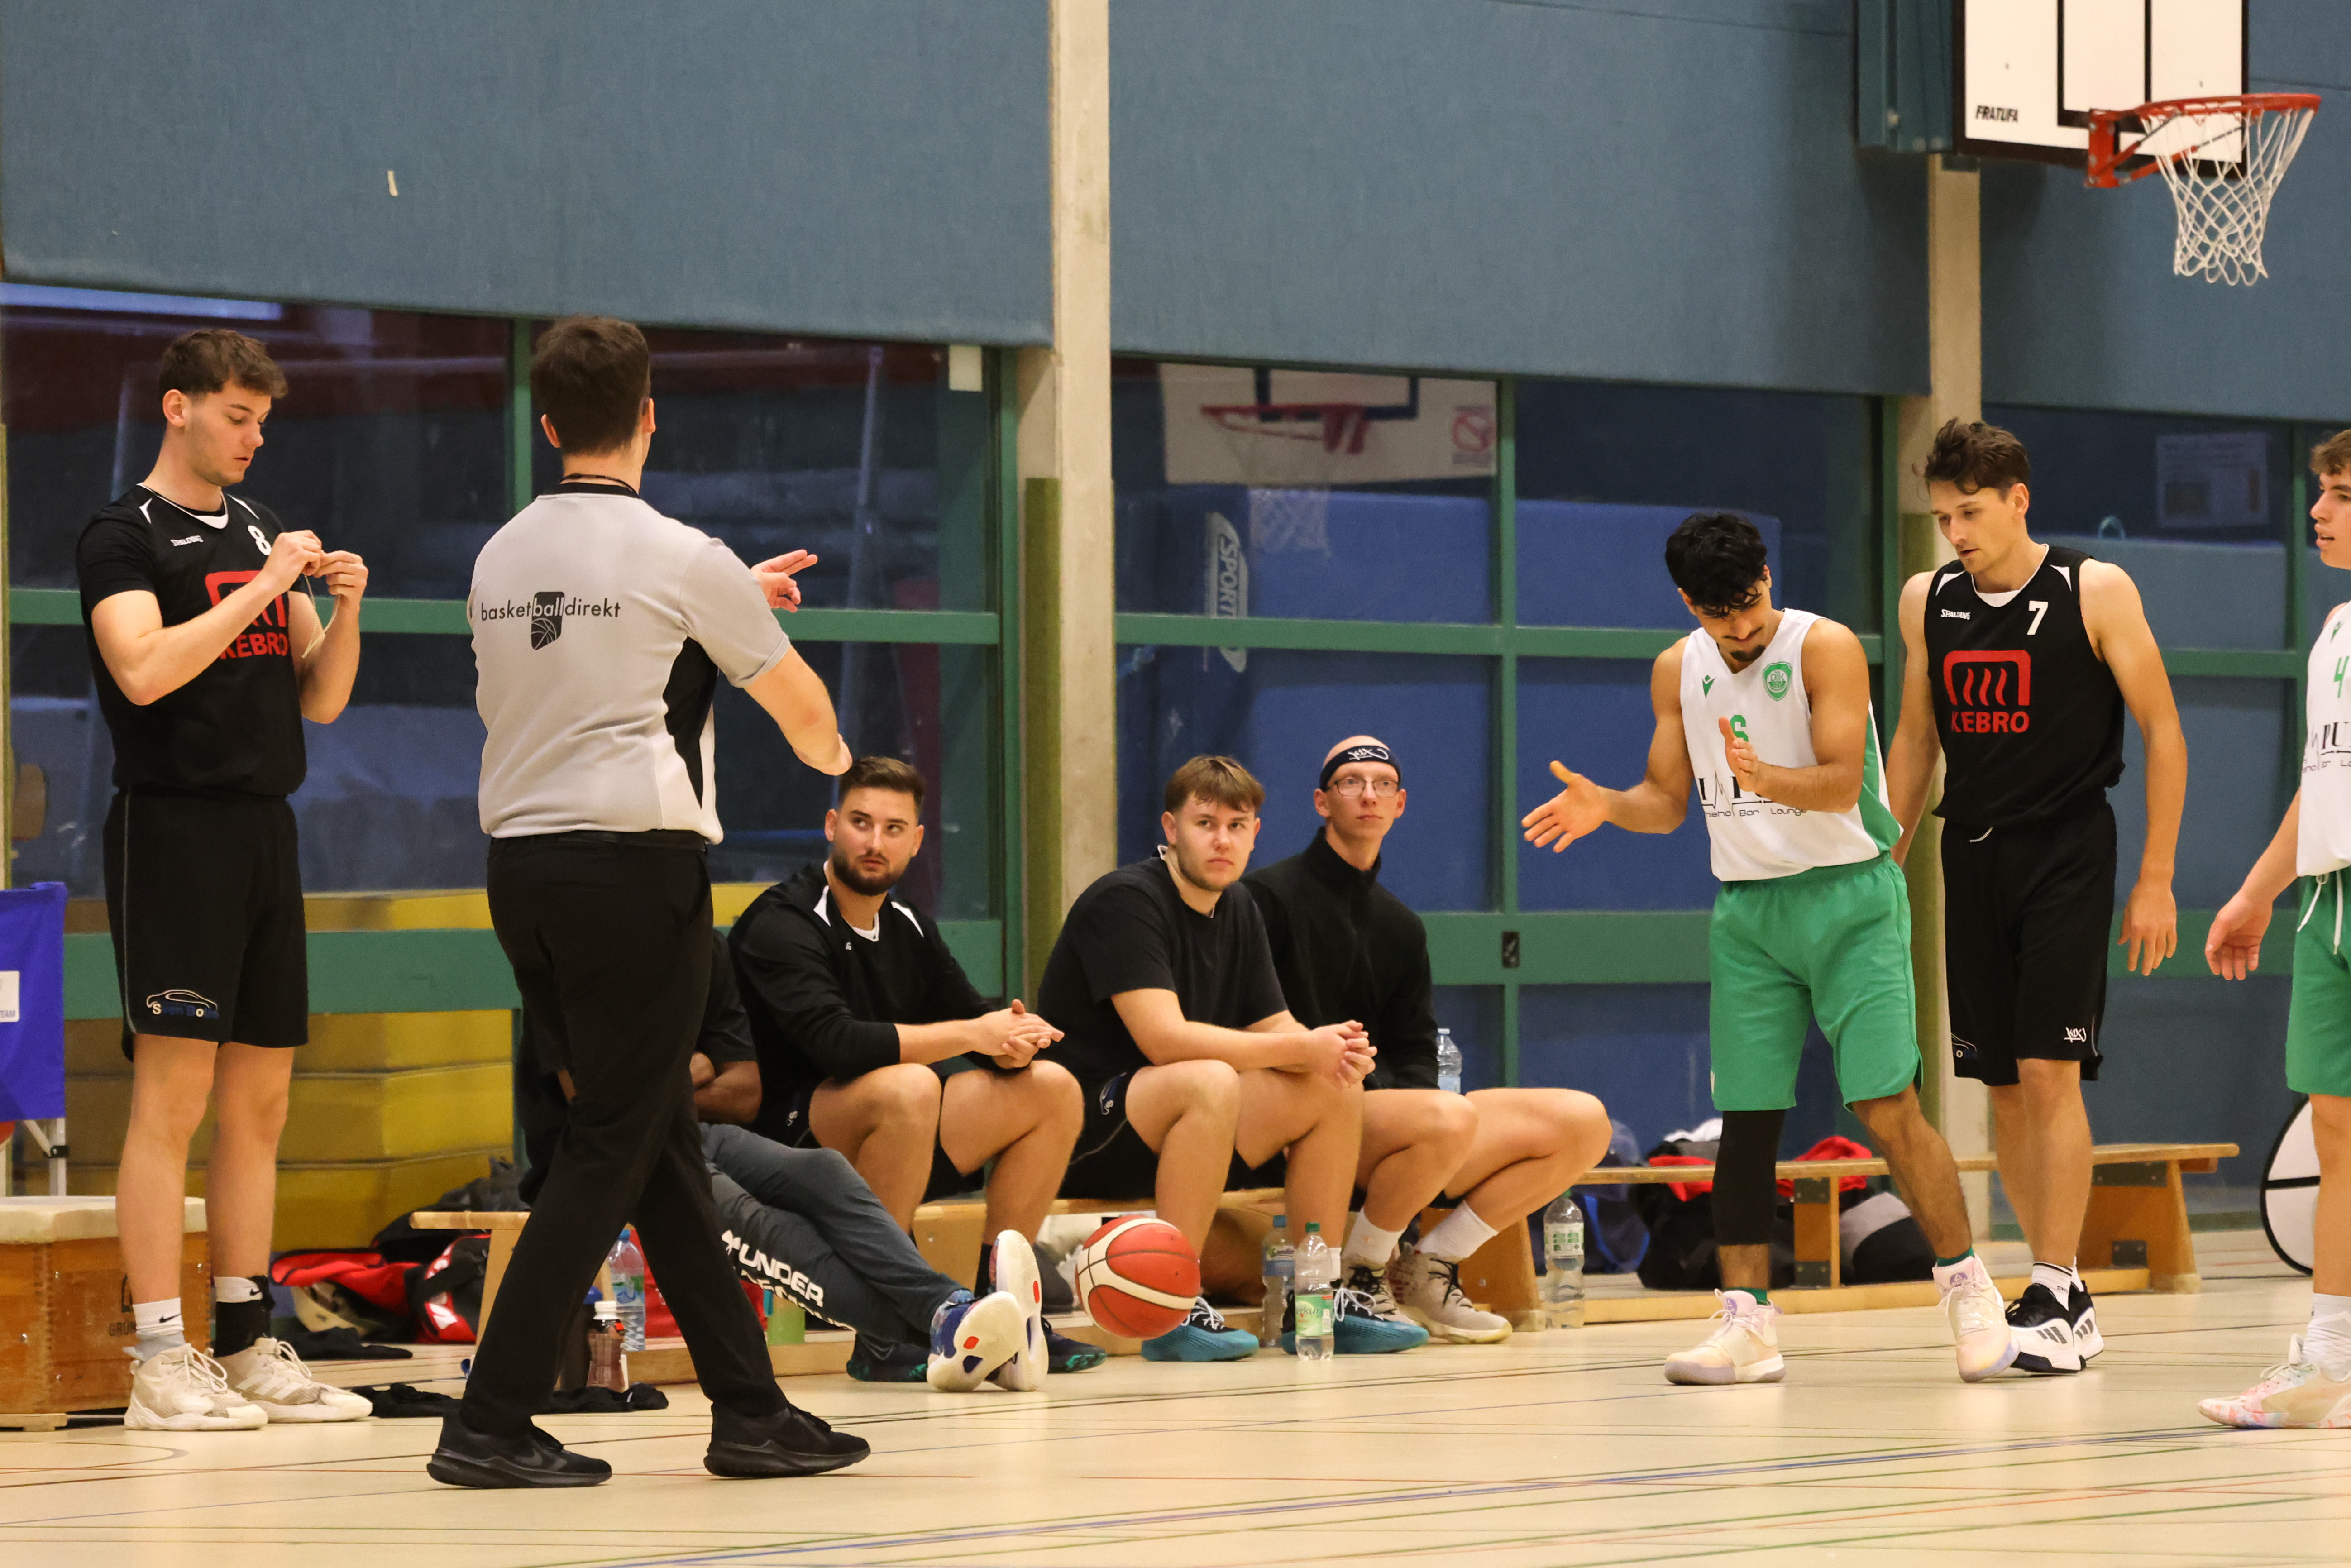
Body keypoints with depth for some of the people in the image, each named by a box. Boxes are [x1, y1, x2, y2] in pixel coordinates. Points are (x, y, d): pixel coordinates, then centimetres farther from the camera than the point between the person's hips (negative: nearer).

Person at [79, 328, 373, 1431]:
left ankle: (247, 1349, 12)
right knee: (172, 1096, -11)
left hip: (263, 832, 8)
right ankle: (161, 1365, -12)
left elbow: (320, 700, 17)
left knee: (260, 1102, 8)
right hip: (173, 830, -8)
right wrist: (264, 587, -17)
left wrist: (345, 609, -1)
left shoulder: (261, 532, 17)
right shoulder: (125, 534, -4)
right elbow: (145, 669, -20)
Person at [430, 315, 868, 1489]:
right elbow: (799, 708, 6)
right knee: (610, 1152, -3)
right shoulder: (681, 558, -7)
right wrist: (830, 752, 29)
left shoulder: (501, 559, 10)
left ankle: (750, 1411, 15)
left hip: (522, 861, 7)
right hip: (635, 862, -7)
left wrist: (731, 607, 36)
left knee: (662, 1141, 12)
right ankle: (489, 1425, -7)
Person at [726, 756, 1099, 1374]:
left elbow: (974, 1015, 13)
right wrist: (970, 1034, -23)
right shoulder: (783, 923, -14)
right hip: (789, 1141, -9)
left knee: (1053, 1090, 1)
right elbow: (835, 1043, -28)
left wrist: (1013, 1039, -14)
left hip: (892, 1136, 9)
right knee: (908, 1086, -37)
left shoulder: (907, 927, 13)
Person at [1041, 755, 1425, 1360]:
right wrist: (1302, 1048, -22)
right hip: (1083, 1124, -9)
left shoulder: (1238, 910, 12)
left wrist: (1337, 1048, -14)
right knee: (1210, 1081, -36)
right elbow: (1163, 1037, -26)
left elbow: (1273, 1028, 11)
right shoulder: (1124, 900, -16)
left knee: (1337, 1087, -1)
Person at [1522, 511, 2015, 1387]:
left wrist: (1766, 779, -38)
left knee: (1887, 1109, -11)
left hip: (1847, 896, -5)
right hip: (1746, 910, 5)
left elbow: (1841, 784, -19)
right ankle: (1748, 1322, 5)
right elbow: (1668, 800, 13)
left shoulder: (1826, 649, -10)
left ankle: (1967, 1289, 0)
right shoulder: (1677, 672, 7)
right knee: (1746, 1118, 1)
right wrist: (1606, 806, -8)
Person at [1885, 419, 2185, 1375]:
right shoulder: (1927, 602, 6)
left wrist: (2155, 881, -8)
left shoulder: (2095, 593, -7)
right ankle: (2066, 1296, 14)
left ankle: (2052, 1301, -9)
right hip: (1972, 855, 5)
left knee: (2050, 1073, -13)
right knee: (2001, 1087, 5)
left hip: (2067, 854, -5)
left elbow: (2163, 733, -4)